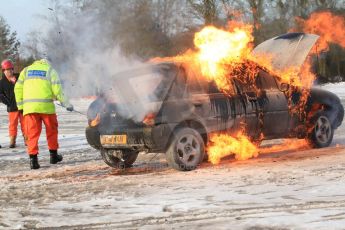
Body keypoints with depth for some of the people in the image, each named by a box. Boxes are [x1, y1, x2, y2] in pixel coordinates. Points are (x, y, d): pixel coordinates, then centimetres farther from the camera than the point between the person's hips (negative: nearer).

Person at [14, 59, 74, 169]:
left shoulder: (26, 70, 20)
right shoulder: (50, 70, 13)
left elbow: (18, 88, 10)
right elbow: (57, 89, 1)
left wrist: (20, 105, 12)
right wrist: (66, 103, 5)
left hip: (29, 106, 2)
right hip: (46, 106, -1)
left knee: (32, 133, 2)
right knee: (51, 130, 16)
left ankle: (33, 158, -8)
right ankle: (53, 155, 24)